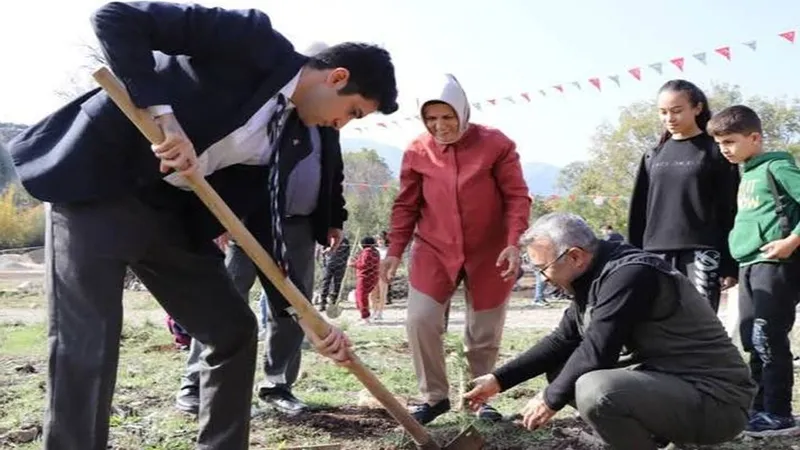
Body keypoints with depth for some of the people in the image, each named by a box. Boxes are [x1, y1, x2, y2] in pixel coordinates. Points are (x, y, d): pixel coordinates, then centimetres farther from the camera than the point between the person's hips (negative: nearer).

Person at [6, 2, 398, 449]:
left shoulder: (280, 136, 7)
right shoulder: (253, 41, -13)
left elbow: (263, 230, 7)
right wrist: (163, 115, -28)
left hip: (168, 210, 8)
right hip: (96, 181, -8)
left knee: (234, 330, 7)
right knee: (87, 346, -11)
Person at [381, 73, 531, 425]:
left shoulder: (496, 144, -8)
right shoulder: (417, 151, -2)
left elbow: (517, 197, -6)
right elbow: (406, 206, 5)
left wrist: (513, 243, -17)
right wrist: (395, 250, 0)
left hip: (488, 253, -1)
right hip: (434, 251, 2)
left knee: (484, 332, 7)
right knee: (420, 320, -9)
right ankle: (434, 396, 9)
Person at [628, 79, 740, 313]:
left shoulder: (715, 152, 1)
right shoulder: (653, 156, 13)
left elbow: (730, 210, -2)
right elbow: (639, 211, 14)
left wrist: (730, 265, -7)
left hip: (701, 253, -4)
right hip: (658, 254, 4)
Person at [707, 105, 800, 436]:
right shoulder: (746, 173, 17)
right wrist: (732, 264, 17)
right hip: (749, 265, 9)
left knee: (769, 338, -7)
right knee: (752, 340, 11)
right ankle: (759, 408, 20)